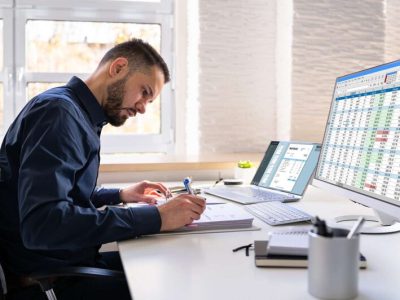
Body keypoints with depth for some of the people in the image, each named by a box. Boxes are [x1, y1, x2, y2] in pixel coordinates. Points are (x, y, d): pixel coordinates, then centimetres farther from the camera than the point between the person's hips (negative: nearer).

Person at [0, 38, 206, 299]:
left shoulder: (78, 114, 12)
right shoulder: (58, 111, -18)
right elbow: (43, 223, -31)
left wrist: (120, 196, 13)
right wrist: (156, 218, -28)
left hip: (71, 262, 9)